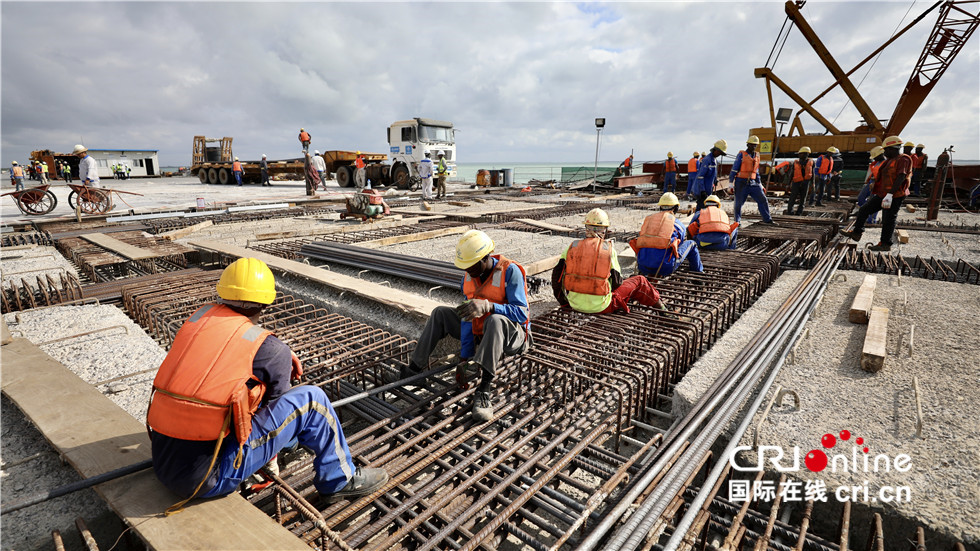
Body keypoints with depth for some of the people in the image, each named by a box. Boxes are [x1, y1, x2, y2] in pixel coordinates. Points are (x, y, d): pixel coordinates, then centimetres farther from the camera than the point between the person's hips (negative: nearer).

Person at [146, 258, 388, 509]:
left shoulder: (200, 316, 3)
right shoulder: (272, 350, -14)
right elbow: (277, 401, 2)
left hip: (162, 463, 7)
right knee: (310, 398, -6)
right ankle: (339, 480, 14)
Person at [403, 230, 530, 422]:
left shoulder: (510, 271, -22)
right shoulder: (469, 277, -3)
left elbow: (521, 314, -29)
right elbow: (467, 317, -7)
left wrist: (487, 306, -43)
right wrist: (465, 358, -12)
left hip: (512, 336, -6)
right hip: (481, 334, 7)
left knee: (495, 320, -40)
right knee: (440, 313, 1)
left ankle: (483, 392, -45)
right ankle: (415, 368, -2)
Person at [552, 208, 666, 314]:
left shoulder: (572, 247, -2)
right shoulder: (609, 249, -7)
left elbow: (557, 275, -2)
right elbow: (617, 282, -2)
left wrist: (563, 302, 10)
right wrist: (619, 269, 21)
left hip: (575, 304, 3)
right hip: (600, 307, -3)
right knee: (639, 281, 18)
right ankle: (659, 305, 39)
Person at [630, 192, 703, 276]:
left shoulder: (648, 218, 19)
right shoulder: (679, 224, 11)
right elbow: (678, 245, 28)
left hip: (643, 267, 3)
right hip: (664, 267, -3)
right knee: (691, 243, 21)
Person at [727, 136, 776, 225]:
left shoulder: (756, 156, 15)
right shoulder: (741, 155, -2)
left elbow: (756, 172, 22)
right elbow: (734, 169, -5)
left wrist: (760, 184, 19)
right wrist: (731, 182, -12)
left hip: (753, 183, 5)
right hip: (741, 183, -5)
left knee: (762, 199, -2)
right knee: (739, 203, -1)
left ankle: (767, 219, 4)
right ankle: (737, 221, 13)